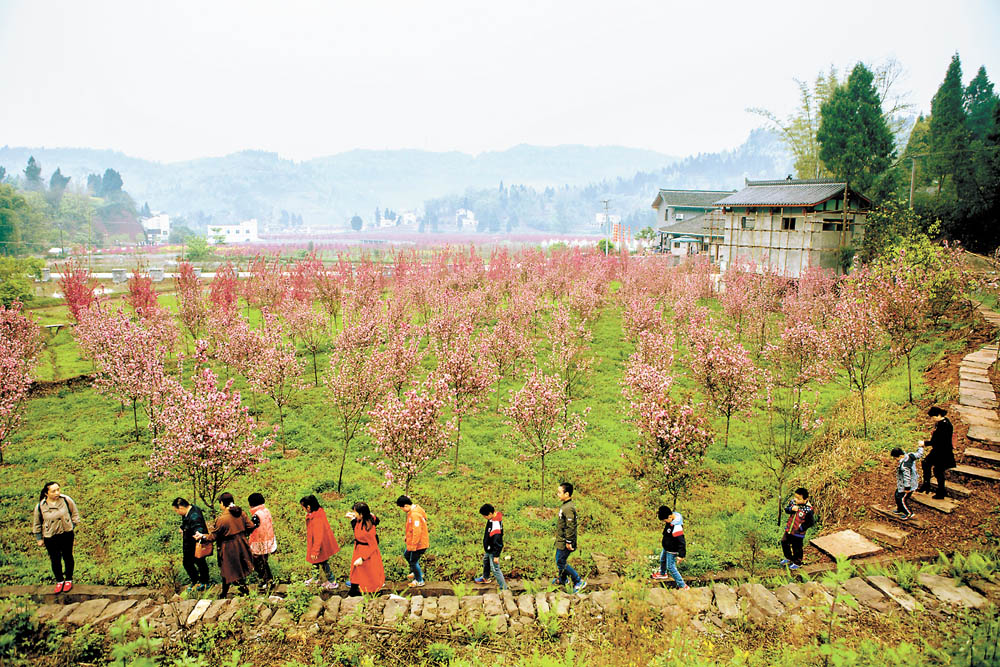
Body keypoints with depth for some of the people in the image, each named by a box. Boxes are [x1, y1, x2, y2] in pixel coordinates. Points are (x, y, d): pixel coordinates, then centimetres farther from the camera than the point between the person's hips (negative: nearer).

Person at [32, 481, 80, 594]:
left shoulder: (66, 500, -12)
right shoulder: (40, 506, -12)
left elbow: (74, 512, 6)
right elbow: (37, 524, 3)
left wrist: (73, 524, 1)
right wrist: (39, 538, 7)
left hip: (66, 534, 0)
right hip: (50, 538, 0)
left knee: (68, 557, 13)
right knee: (55, 560, 9)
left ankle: (69, 580, 31)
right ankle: (59, 581, 30)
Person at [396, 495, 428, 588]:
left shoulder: (415, 515, -30)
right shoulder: (413, 510, 2)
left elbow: (417, 532, -31)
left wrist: (413, 546, -24)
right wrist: (406, 536, 18)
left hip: (419, 543, -10)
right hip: (413, 541, 10)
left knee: (413, 561, 6)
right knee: (406, 554, 26)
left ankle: (419, 581, 25)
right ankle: (417, 572, 42)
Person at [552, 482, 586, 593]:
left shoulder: (568, 508, -26)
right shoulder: (565, 506, 7)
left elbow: (570, 526, -26)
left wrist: (569, 542, -22)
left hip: (564, 542, -10)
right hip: (561, 540, 10)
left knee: (560, 562, -2)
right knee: (560, 560, 22)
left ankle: (579, 582, 5)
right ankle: (562, 579, 42)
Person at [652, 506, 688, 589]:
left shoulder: (677, 527, -41)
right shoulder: (672, 515, -15)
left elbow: (681, 542, -33)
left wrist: (681, 555, -27)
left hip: (672, 551, -10)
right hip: (666, 548, 10)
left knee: (671, 567, 5)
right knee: (662, 560, 31)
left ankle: (682, 586, 20)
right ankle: (662, 574, 60)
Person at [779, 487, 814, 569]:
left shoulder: (808, 509, -26)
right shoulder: (793, 502, -9)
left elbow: (811, 522, -18)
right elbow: (786, 510, 1)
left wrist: (801, 528, -17)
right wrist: (791, 509, -21)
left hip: (798, 533, -6)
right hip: (789, 529, 6)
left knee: (797, 548, 11)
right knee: (784, 542, 21)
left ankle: (797, 563, 36)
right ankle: (788, 558, 45)